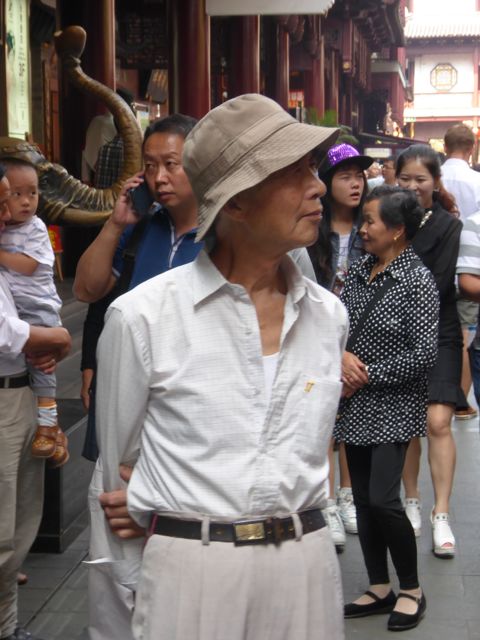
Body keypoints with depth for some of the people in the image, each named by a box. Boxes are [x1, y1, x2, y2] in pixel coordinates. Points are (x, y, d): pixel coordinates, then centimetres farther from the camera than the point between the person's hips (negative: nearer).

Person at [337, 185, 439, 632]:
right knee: (363, 499, 10)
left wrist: (370, 374, -14)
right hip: (355, 404, 7)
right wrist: (342, 356, -9)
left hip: (392, 406, -6)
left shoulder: (417, 280, -12)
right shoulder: (359, 270, 6)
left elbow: (424, 353, -15)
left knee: (383, 499, -11)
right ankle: (379, 589, 25)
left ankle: (411, 591, 10)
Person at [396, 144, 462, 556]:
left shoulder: (448, 226, -3)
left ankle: (441, 515, -4)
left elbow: (436, 286, -10)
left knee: (438, 422, -10)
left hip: (437, 335, -2)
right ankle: (412, 501, 24)